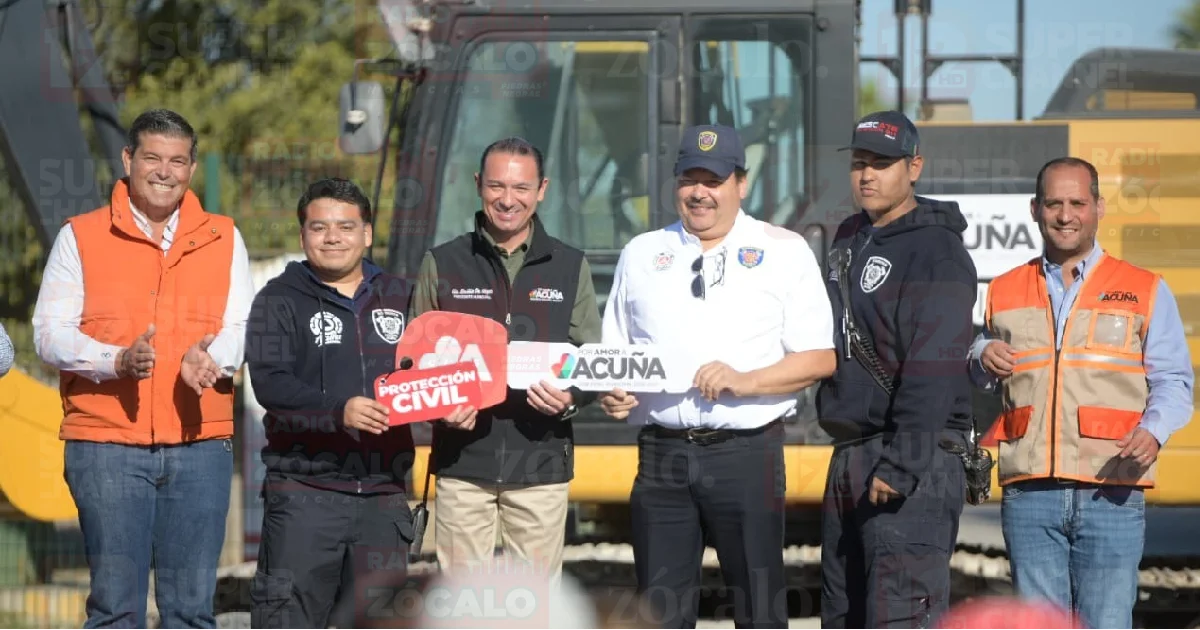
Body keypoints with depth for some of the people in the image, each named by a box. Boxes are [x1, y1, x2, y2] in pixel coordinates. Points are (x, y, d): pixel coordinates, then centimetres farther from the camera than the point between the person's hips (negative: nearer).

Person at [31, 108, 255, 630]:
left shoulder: (223, 239, 13)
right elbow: (49, 332, 0)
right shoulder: (80, 237, 6)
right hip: (106, 444, -2)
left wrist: (212, 357, -18)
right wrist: (117, 360, -18)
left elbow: (242, 327, 6)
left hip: (200, 445, 2)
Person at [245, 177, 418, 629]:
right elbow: (269, 382, -11)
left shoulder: (400, 299, 15)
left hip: (383, 494, 4)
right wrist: (337, 412, -26)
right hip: (304, 491, -4)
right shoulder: (280, 300, 3)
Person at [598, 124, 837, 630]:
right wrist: (609, 392, -2)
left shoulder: (784, 251, 5)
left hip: (748, 453, -3)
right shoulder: (642, 253, 16)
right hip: (662, 451, 3)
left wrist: (745, 381, -15)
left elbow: (820, 357, 0)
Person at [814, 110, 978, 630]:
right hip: (847, 457, 9)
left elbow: (932, 373, -19)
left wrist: (900, 465, -24)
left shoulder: (938, 253, -11)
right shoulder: (847, 240, 17)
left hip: (913, 458, -9)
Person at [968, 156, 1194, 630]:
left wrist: (1153, 431, -15)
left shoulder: (1144, 292, 9)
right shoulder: (1005, 293, 18)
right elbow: (985, 381, 30)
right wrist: (982, 358, 6)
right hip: (1029, 495, 3)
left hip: (1111, 492, -3)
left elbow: (1173, 381, 5)